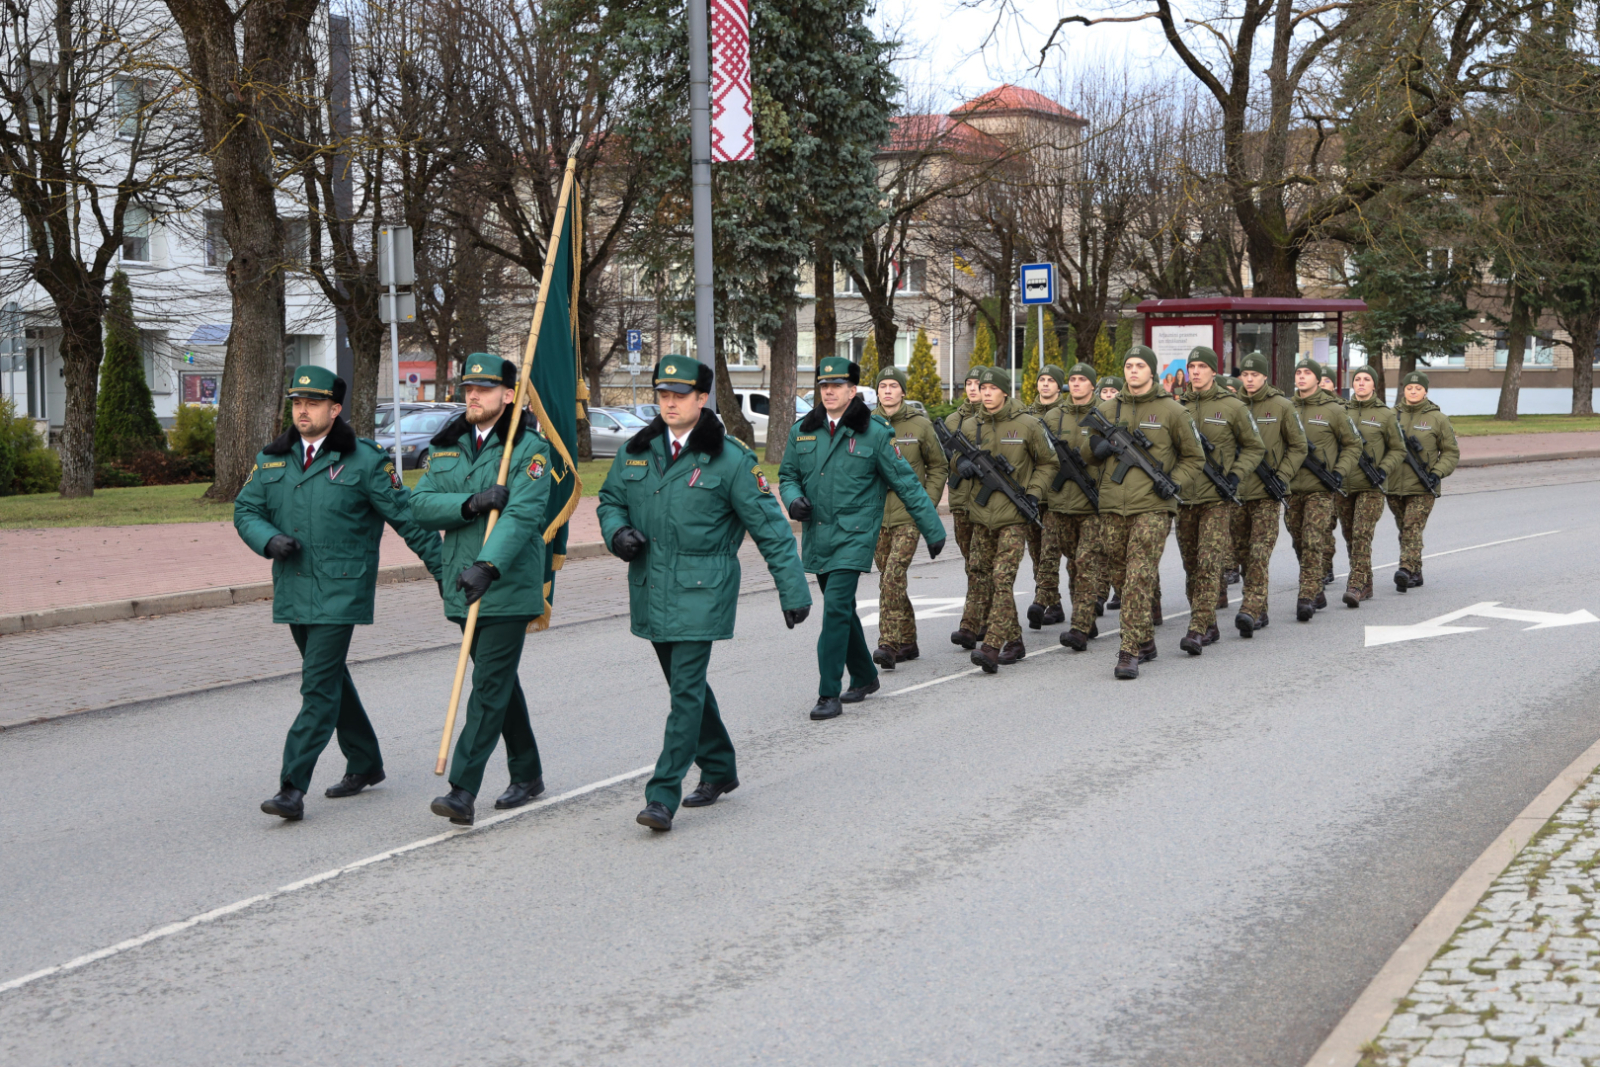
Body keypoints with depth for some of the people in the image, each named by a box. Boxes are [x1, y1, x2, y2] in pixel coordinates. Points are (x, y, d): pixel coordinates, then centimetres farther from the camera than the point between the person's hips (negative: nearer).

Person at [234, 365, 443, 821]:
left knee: (319, 686, -11)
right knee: (331, 679, 17)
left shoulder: (364, 460, -5)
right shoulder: (271, 459, 10)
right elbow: (245, 510, 12)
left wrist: (443, 569, 0)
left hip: (341, 592, -6)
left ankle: (293, 788, -14)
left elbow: (406, 516, -2)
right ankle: (365, 763, 34)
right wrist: (269, 539, -10)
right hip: (294, 591, 6)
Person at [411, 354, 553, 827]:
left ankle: (463, 791, -14)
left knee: (490, 687, -10)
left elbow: (523, 515, -21)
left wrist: (489, 565, -33)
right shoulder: (446, 445, 11)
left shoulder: (529, 449, -9)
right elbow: (422, 505, 0)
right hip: (463, 586, 7)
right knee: (499, 682, 16)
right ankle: (527, 774, 29)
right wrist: (471, 503, -17)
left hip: (508, 587, -7)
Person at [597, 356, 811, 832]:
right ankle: (719, 769, 34)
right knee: (685, 684, 16)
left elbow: (769, 526, -4)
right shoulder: (635, 452, 7)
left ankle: (663, 796, -10)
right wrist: (617, 531, -3)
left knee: (687, 690, -10)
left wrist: (793, 589, -6)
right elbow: (610, 500, 21)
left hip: (701, 593, -6)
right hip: (651, 591, 6)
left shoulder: (729, 458, -7)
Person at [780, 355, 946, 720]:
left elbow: (906, 483, 0)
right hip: (817, 536, 5)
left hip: (854, 536, -5)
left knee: (836, 610, -15)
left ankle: (829, 695, -12)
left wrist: (933, 530, 1)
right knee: (841, 610, 15)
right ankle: (864, 677, 33)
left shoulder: (874, 434, -4)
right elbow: (788, 475, 17)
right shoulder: (802, 431, 7)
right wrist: (793, 498, -7)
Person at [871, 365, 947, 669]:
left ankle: (888, 645, -20)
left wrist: (928, 502, -3)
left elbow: (939, 467, 8)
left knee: (893, 576, -18)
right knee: (890, 580, 9)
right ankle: (908, 642, 22)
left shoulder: (920, 425, -1)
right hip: (876, 515, 4)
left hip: (908, 515, -4)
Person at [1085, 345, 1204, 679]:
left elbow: (1193, 457, 10)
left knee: (1139, 580, -11)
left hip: (1152, 507, -4)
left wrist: (1174, 483, -6)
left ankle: (1130, 653, -11)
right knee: (1122, 577, 11)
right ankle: (1145, 641, 27)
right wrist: (1098, 447, 0)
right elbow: (1091, 449, 23)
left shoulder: (1171, 410, 2)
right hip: (1112, 508, 5)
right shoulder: (1108, 409, 11)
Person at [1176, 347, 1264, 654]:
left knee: (1209, 564, -13)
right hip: (1184, 498, 5)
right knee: (1192, 567, 8)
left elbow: (1254, 448, 7)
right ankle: (1209, 627, 20)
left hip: (1217, 499, -4)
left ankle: (1198, 630, -16)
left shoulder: (1233, 407, 0)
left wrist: (1235, 474, -8)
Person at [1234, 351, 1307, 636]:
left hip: (1267, 493, -4)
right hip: (1236, 491, 4)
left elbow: (1298, 446, 6)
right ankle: (1259, 612, 16)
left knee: (1260, 553, -12)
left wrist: (1282, 476, -5)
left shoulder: (1282, 406, 1)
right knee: (1241, 551, 7)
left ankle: (1251, 609, -18)